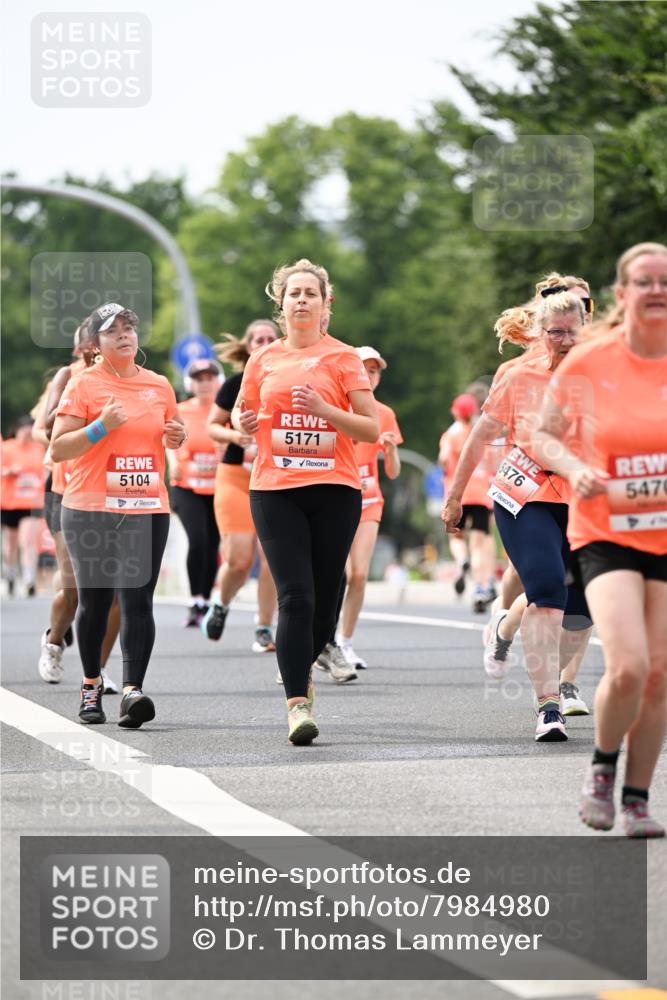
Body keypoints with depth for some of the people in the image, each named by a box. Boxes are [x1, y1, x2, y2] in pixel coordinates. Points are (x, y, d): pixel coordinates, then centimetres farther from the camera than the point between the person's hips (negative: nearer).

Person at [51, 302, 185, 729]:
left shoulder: (159, 386, 11)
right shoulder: (84, 385, -1)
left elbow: (172, 435, 27)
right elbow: (58, 448, -5)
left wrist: (178, 437, 4)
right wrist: (101, 426, -18)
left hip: (148, 509, 2)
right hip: (91, 509, -2)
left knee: (138, 600, -11)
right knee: (95, 601, 8)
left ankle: (133, 691, -18)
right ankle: (91, 685, 27)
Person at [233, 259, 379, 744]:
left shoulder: (343, 357, 3)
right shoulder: (264, 361, 10)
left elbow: (372, 429, -1)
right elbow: (242, 415, 25)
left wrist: (324, 409, -16)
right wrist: (245, 422, 1)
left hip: (335, 490, 0)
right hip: (275, 490, 0)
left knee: (324, 603, 3)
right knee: (296, 597, -13)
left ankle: (301, 666, 32)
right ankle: (298, 704, -13)